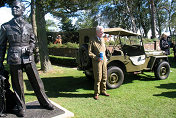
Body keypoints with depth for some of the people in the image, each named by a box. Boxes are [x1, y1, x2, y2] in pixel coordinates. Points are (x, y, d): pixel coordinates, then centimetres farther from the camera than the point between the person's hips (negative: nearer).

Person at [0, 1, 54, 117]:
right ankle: (21, 107, 24)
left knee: (36, 81, 7)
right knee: (17, 85, 7)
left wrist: (31, 48, -5)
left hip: (28, 58, 1)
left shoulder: (28, 26, 7)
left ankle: (44, 102, 23)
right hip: (14, 59, -1)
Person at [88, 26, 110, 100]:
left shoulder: (103, 40, 14)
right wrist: (96, 58, -18)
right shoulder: (93, 41, -7)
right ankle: (96, 93, 8)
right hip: (97, 61, -6)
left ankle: (103, 91, 25)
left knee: (104, 77, 11)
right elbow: (90, 52, -8)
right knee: (98, 78, -4)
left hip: (104, 60, 7)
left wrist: (104, 58, 15)